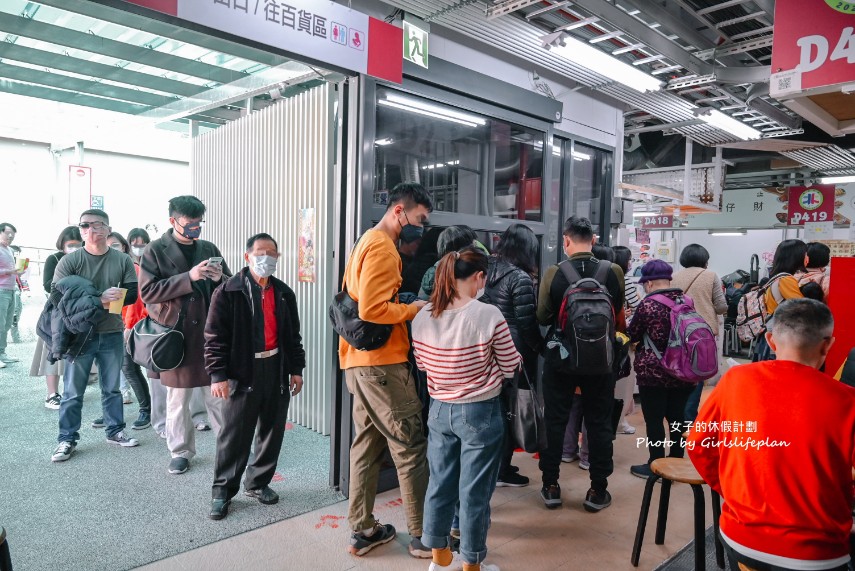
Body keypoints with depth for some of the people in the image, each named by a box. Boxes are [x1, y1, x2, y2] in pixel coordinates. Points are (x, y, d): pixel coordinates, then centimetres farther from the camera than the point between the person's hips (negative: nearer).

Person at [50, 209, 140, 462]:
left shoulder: (122, 260, 0)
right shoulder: (69, 261, -5)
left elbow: (131, 294, -1)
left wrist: (110, 299, -19)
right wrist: (99, 298, -21)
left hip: (112, 334, 2)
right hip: (79, 334, -2)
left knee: (112, 388, 14)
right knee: (73, 391, 5)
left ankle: (115, 431, 26)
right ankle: (67, 439, 17)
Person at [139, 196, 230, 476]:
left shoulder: (209, 249, 10)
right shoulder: (155, 251, 0)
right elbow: (148, 292, -10)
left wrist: (219, 279, -10)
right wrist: (189, 277, -20)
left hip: (210, 332, 2)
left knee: (218, 395, 6)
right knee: (178, 400, 9)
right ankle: (181, 453, 25)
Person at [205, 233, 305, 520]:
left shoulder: (284, 293, 10)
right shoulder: (229, 291, -5)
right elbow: (215, 336, -8)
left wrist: (296, 369, 11)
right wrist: (217, 374, -12)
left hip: (277, 371, 5)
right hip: (242, 372, -5)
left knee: (273, 431, 12)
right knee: (234, 435, 3)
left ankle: (258, 482, 29)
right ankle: (222, 490, 19)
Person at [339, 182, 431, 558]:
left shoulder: (366, 242, 18)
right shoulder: (382, 247, -14)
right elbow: (373, 310, -24)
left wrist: (407, 306, 12)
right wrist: (415, 308, -12)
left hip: (362, 362, 10)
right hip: (382, 363, -10)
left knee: (368, 445, 13)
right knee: (411, 447, -1)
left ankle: (363, 530, 22)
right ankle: (423, 536, 9)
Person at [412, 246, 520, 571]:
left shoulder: (422, 317, -4)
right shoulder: (488, 315, -17)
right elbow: (511, 367, -8)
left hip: (439, 410, 5)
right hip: (480, 413, -4)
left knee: (439, 483, 16)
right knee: (475, 491, 9)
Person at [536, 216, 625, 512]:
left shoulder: (553, 273, -13)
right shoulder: (613, 271, -9)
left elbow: (542, 317, -8)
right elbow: (619, 311, 4)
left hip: (560, 356, -1)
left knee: (555, 420, 11)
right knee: (599, 422, 12)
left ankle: (551, 486, 20)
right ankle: (598, 490, 20)